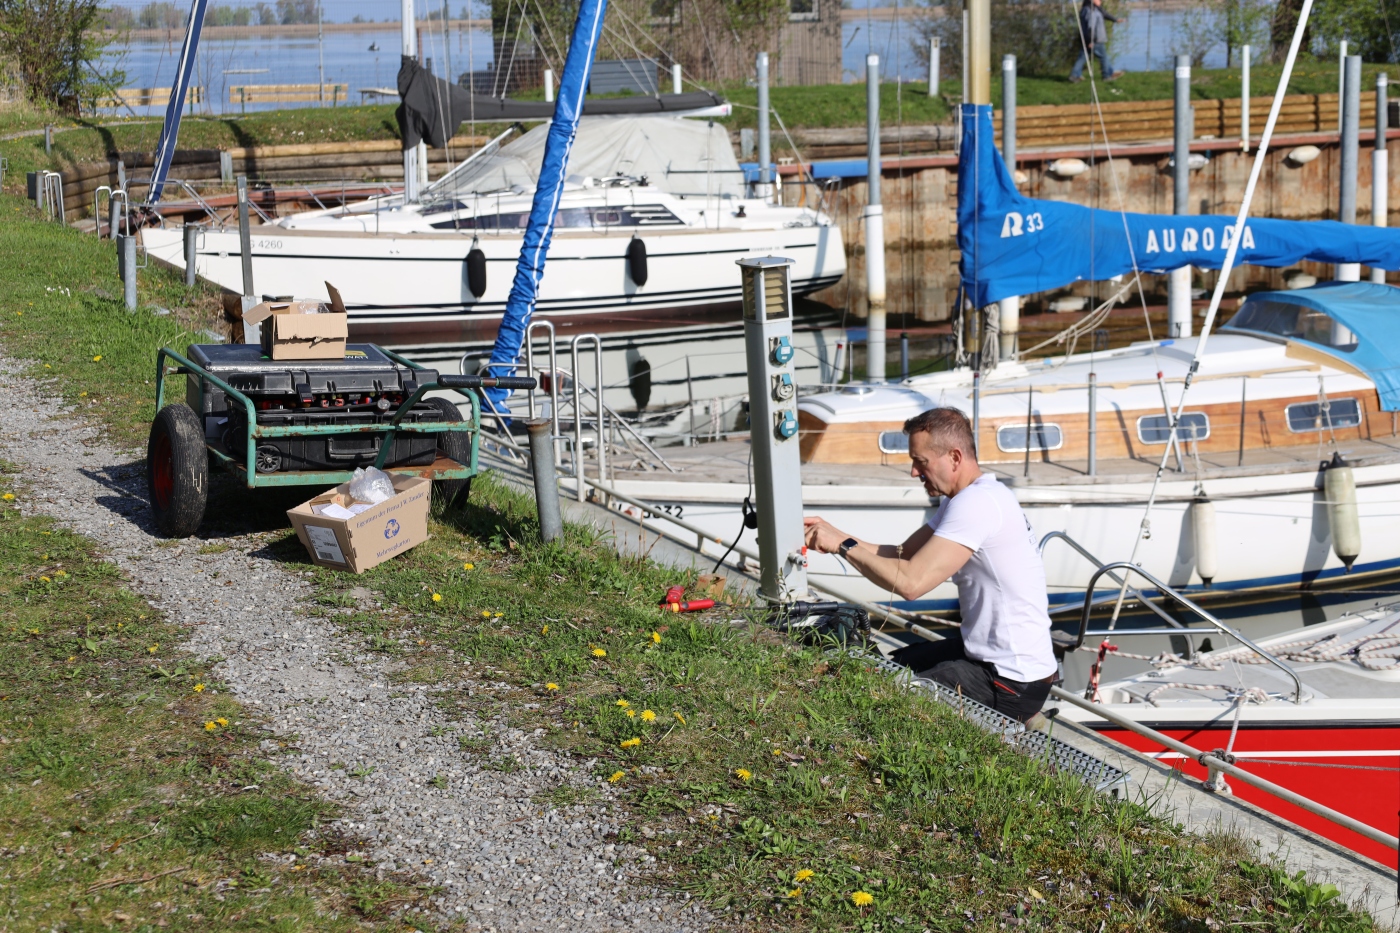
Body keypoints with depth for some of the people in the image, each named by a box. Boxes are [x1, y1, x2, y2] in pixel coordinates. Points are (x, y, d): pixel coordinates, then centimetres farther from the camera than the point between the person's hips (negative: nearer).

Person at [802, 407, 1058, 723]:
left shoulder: (977, 503, -23)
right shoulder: (969, 498, 11)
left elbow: (910, 582, -29)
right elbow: (903, 555, 10)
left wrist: (844, 545, -18)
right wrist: (835, 536, -3)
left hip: (1011, 682, -10)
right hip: (985, 653, 10)